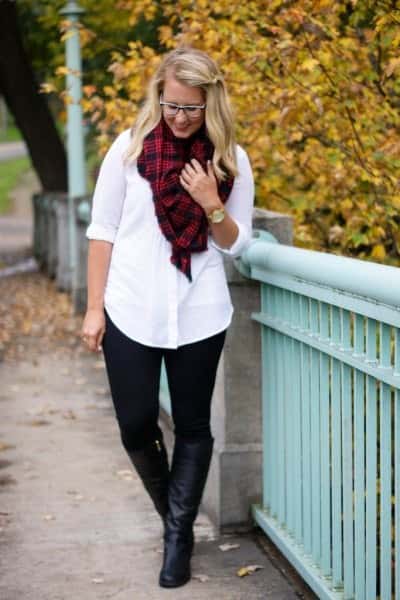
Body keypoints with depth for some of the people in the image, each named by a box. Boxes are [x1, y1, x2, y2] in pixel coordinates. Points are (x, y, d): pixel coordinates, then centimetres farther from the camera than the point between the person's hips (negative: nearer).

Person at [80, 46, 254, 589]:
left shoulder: (231, 159, 0)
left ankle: (179, 534, 19)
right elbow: (102, 231, 1)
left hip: (199, 314, 0)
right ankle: (171, 505, 33)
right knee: (135, 425, 6)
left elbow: (236, 244, 4)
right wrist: (94, 307, -1)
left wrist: (212, 206, -15)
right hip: (131, 312, 0)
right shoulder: (130, 146, -3)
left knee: (193, 426, 6)